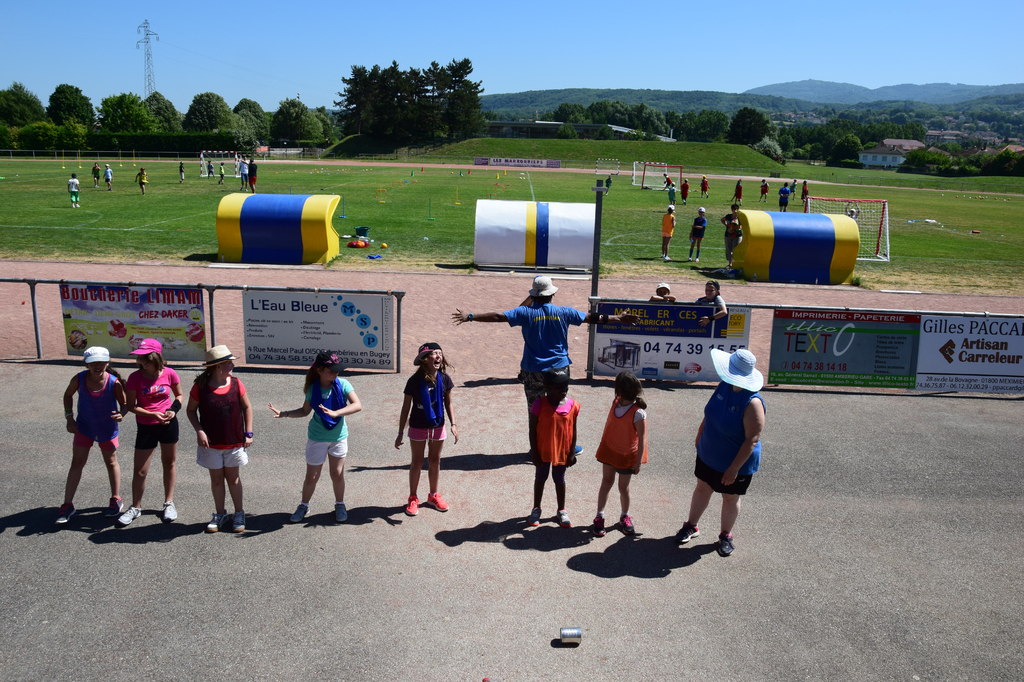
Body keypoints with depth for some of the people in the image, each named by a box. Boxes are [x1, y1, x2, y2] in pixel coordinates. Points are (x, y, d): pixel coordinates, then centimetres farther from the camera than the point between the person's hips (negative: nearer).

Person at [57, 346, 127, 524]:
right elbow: (68, 395, 2)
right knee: (77, 463, 4)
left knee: (111, 462, 14)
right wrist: (69, 417, -5)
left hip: (107, 428, -2)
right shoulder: (79, 379, -18)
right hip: (84, 427, 2)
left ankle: (116, 500, 29)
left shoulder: (114, 382, -24)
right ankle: (68, 505, 12)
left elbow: (124, 403, -14)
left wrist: (121, 414, -36)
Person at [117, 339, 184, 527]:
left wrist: (173, 409, -12)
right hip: (146, 427, -1)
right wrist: (153, 414, -21)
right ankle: (135, 508, 22)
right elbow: (131, 406, -8)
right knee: (140, 471, 3)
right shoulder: (135, 377, -11)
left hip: (169, 424, 1)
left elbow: (179, 395, 6)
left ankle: (169, 503, 31)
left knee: (169, 462, 15)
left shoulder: (169, 374, -10)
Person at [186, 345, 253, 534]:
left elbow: (247, 407, 2)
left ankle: (239, 513, 25)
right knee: (216, 478, 12)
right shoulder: (200, 386, -12)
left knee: (233, 477, 12)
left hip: (234, 442, 1)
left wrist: (248, 433, -2)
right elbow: (191, 410, -1)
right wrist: (199, 431, -14)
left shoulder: (236, 384, -7)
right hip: (211, 443, 0)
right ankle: (220, 514, 29)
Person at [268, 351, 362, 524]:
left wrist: (335, 413, -37)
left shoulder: (342, 384, -15)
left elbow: (357, 405, -25)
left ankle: (340, 505, 32)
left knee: (337, 474, 10)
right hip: (317, 438, 0)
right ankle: (303, 506, 31)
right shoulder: (313, 388, -11)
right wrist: (284, 413, -10)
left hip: (339, 437, 0)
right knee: (312, 476, 8)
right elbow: (305, 411, 4)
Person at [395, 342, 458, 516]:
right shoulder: (415, 381, -19)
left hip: (437, 426, 3)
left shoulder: (444, 379, -10)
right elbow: (406, 408, -11)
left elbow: (448, 404, 3)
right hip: (418, 428, -3)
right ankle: (413, 498, 25)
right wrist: (400, 434, -9)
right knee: (417, 462, 9)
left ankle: (433, 495, 34)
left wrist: (453, 424, -5)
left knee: (435, 461, 16)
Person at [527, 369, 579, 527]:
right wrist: (534, 452, -11)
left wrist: (572, 452, -1)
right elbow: (532, 430, -12)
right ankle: (536, 509, 35)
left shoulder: (573, 406, -11)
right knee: (540, 478, 17)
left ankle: (561, 511, 35)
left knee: (559, 480, 19)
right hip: (543, 451, -2)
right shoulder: (539, 405, -19)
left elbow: (573, 431, -2)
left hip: (562, 452, 2)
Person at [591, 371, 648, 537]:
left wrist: (638, 461, -18)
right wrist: (603, 445, 15)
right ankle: (599, 516, 19)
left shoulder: (638, 412, -26)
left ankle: (625, 517, 32)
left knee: (623, 487, 10)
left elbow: (642, 439, -21)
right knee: (606, 481, 11)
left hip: (627, 455, -5)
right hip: (610, 450, 5)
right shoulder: (615, 403, -6)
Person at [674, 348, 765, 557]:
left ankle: (726, 536, 37)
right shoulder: (725, 386, -11)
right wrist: (700, 435, 16)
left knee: (730, 499, 15)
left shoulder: (752, 403, -32)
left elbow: (752, 440, -29)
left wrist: (734, 468, -26)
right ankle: (691, 526, 41)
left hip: (735, 463, -6)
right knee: (702, 488, 21)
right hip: (708, 454, 6)